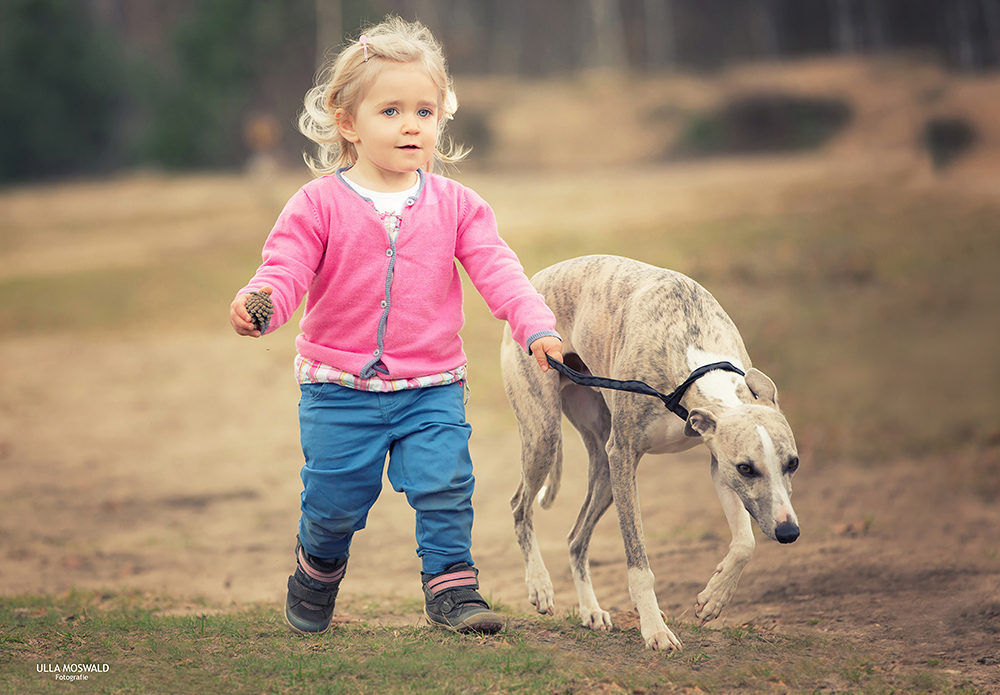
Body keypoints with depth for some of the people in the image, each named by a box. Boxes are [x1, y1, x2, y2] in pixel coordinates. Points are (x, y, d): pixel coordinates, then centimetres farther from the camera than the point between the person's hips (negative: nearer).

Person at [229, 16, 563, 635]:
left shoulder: (454, 206, 0)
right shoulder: (320, 204, -6)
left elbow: (497, 270, -6)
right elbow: (285, 269, -11)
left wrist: (537, 327, -21)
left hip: (432, 387, 1)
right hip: (339, 388, -1)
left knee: (445, 487, -10)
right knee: (334, 502, 6)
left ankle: (451, 586, 8)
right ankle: (317, 573, 35)